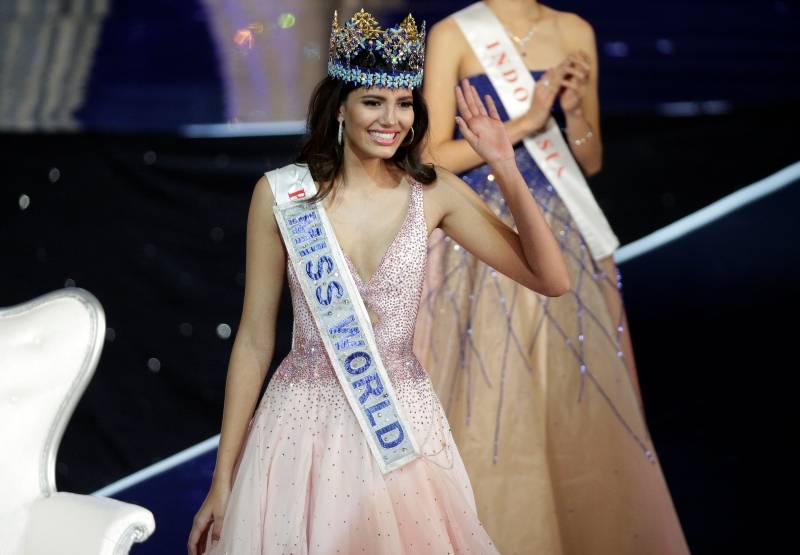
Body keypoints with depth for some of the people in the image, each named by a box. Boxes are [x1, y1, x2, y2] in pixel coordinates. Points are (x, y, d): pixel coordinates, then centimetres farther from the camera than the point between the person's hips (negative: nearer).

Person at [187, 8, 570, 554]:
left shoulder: (434, 192, -3)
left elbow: (552, 280, -5)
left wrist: (506, 170, -14)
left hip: (404, 424, 2)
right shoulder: (280, 193, -8)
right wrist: (223, 479, -2)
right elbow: (255, 340, -3)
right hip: (304, 425, -2)